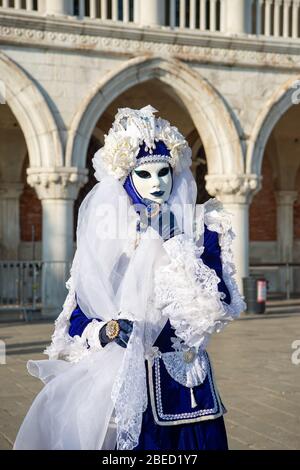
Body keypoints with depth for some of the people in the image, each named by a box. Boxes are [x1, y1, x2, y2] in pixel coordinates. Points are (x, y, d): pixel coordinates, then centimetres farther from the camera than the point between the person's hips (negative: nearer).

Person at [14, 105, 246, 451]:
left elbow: (221, 307, -11)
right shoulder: (104, 241, -1)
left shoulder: (198, 230, 1)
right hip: (128, 386, -1)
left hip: (189, 386, 2)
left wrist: (168, 250, -15)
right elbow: (78, 324, -1)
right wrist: (107, 330, -22)